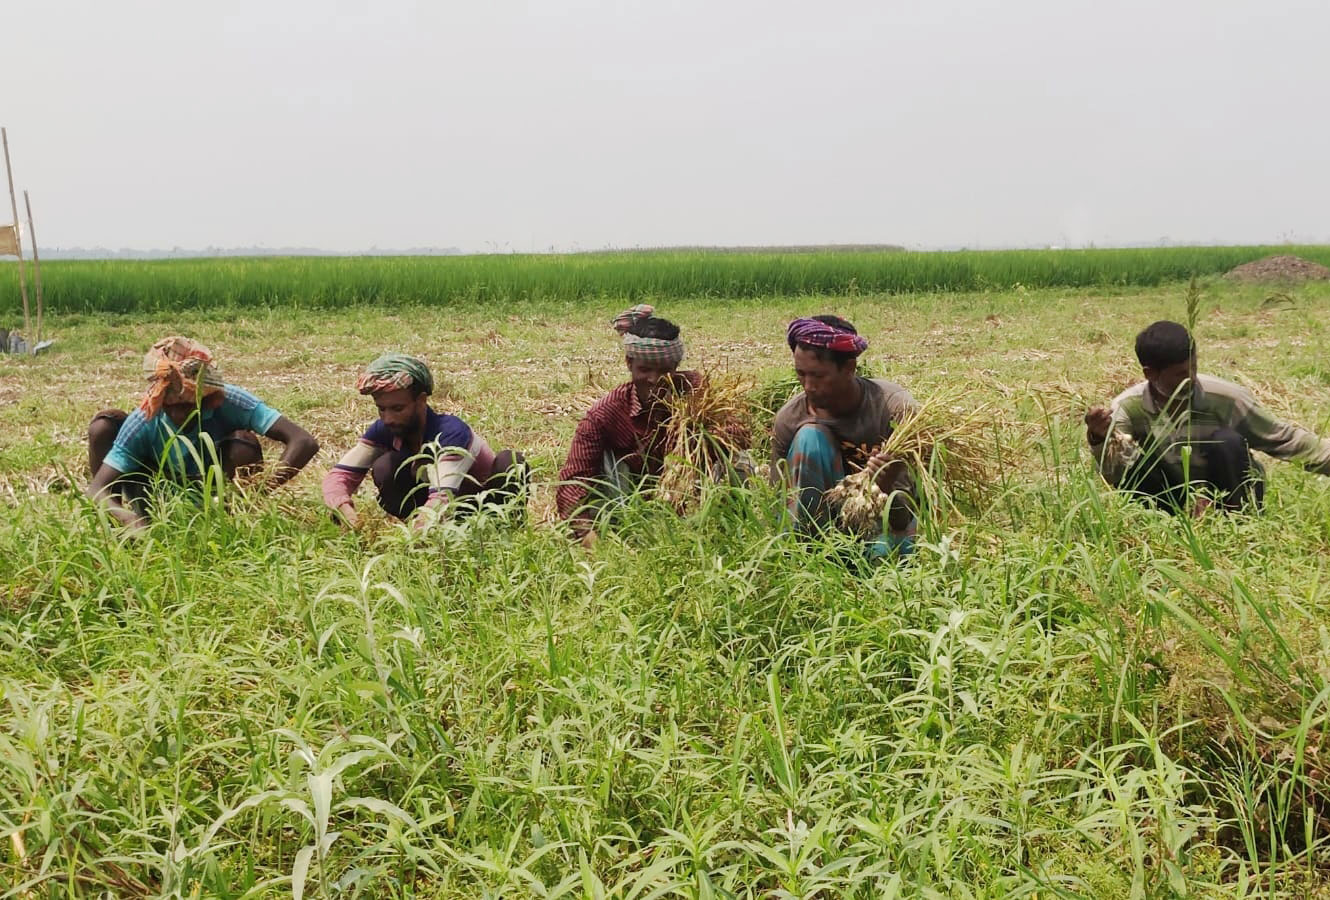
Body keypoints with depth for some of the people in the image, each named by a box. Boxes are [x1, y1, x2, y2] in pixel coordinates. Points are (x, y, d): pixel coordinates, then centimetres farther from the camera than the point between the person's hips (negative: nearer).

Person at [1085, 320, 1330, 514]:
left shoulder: (1225, 397, -20)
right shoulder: (1128, 407, -18)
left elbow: (1284, 438, -9)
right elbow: (1115, 475, -28)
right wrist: (1101, 440, -48)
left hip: (1231, 497, 0)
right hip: (1177, 498, 1)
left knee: (1226, 442, -30)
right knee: (1131, 466, -27)